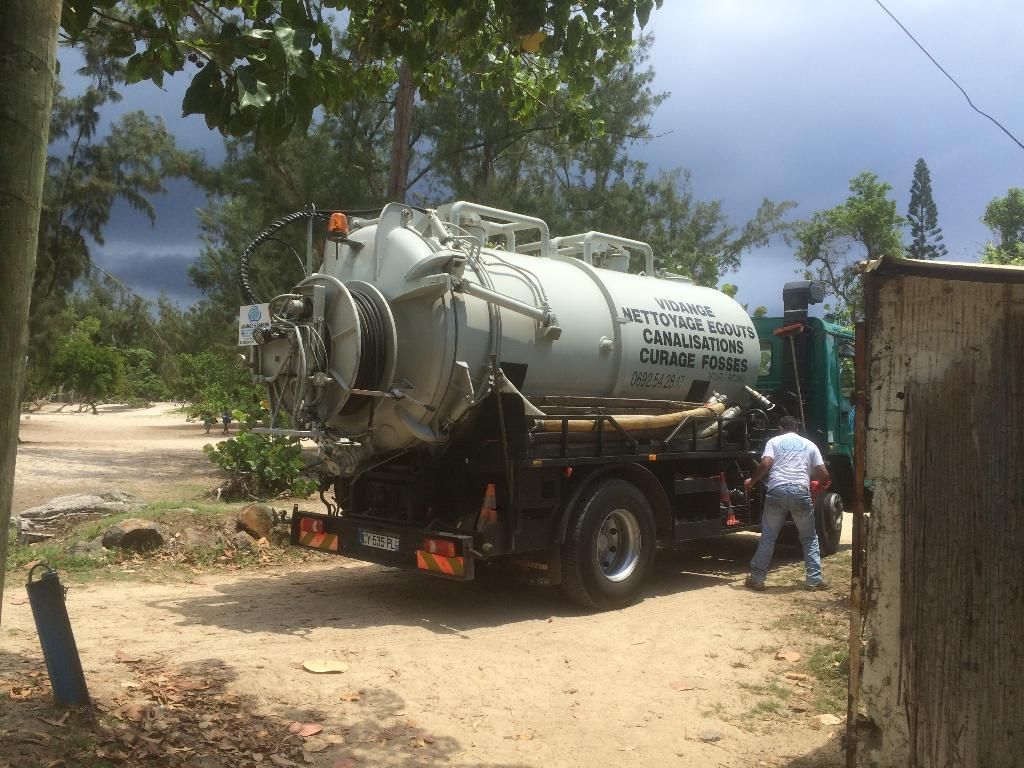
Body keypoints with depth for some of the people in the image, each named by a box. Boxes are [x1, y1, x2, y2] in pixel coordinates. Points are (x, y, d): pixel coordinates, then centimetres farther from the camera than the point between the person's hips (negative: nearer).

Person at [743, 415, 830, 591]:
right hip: (801, 492, 1)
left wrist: (751, 481, 10)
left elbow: (765, 464, -4)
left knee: (767, 537, 8)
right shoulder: (809, 444, 18)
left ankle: (756, 579, 10)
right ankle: (815, 580, 12)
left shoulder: (774, 441, 13)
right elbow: (824, 475, 13)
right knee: (809, 538, 16)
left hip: (777, 490, -1)